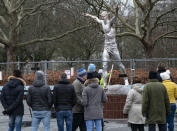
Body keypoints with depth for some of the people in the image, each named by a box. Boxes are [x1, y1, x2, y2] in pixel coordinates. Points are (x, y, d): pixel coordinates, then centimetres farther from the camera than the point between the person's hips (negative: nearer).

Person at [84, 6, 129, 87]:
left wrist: (116, 11, -49)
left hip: (113, 47, -5)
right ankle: (104, 84, -4)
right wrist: (89, 15, 46)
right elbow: (96, 18, 31)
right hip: (106, 47, 5)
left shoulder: (111, 22, -6)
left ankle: (126, 80, 18)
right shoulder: (102, 22, 11)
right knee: (104, 66, -4)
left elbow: (116, 17, -28)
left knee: (120, 64, 1)